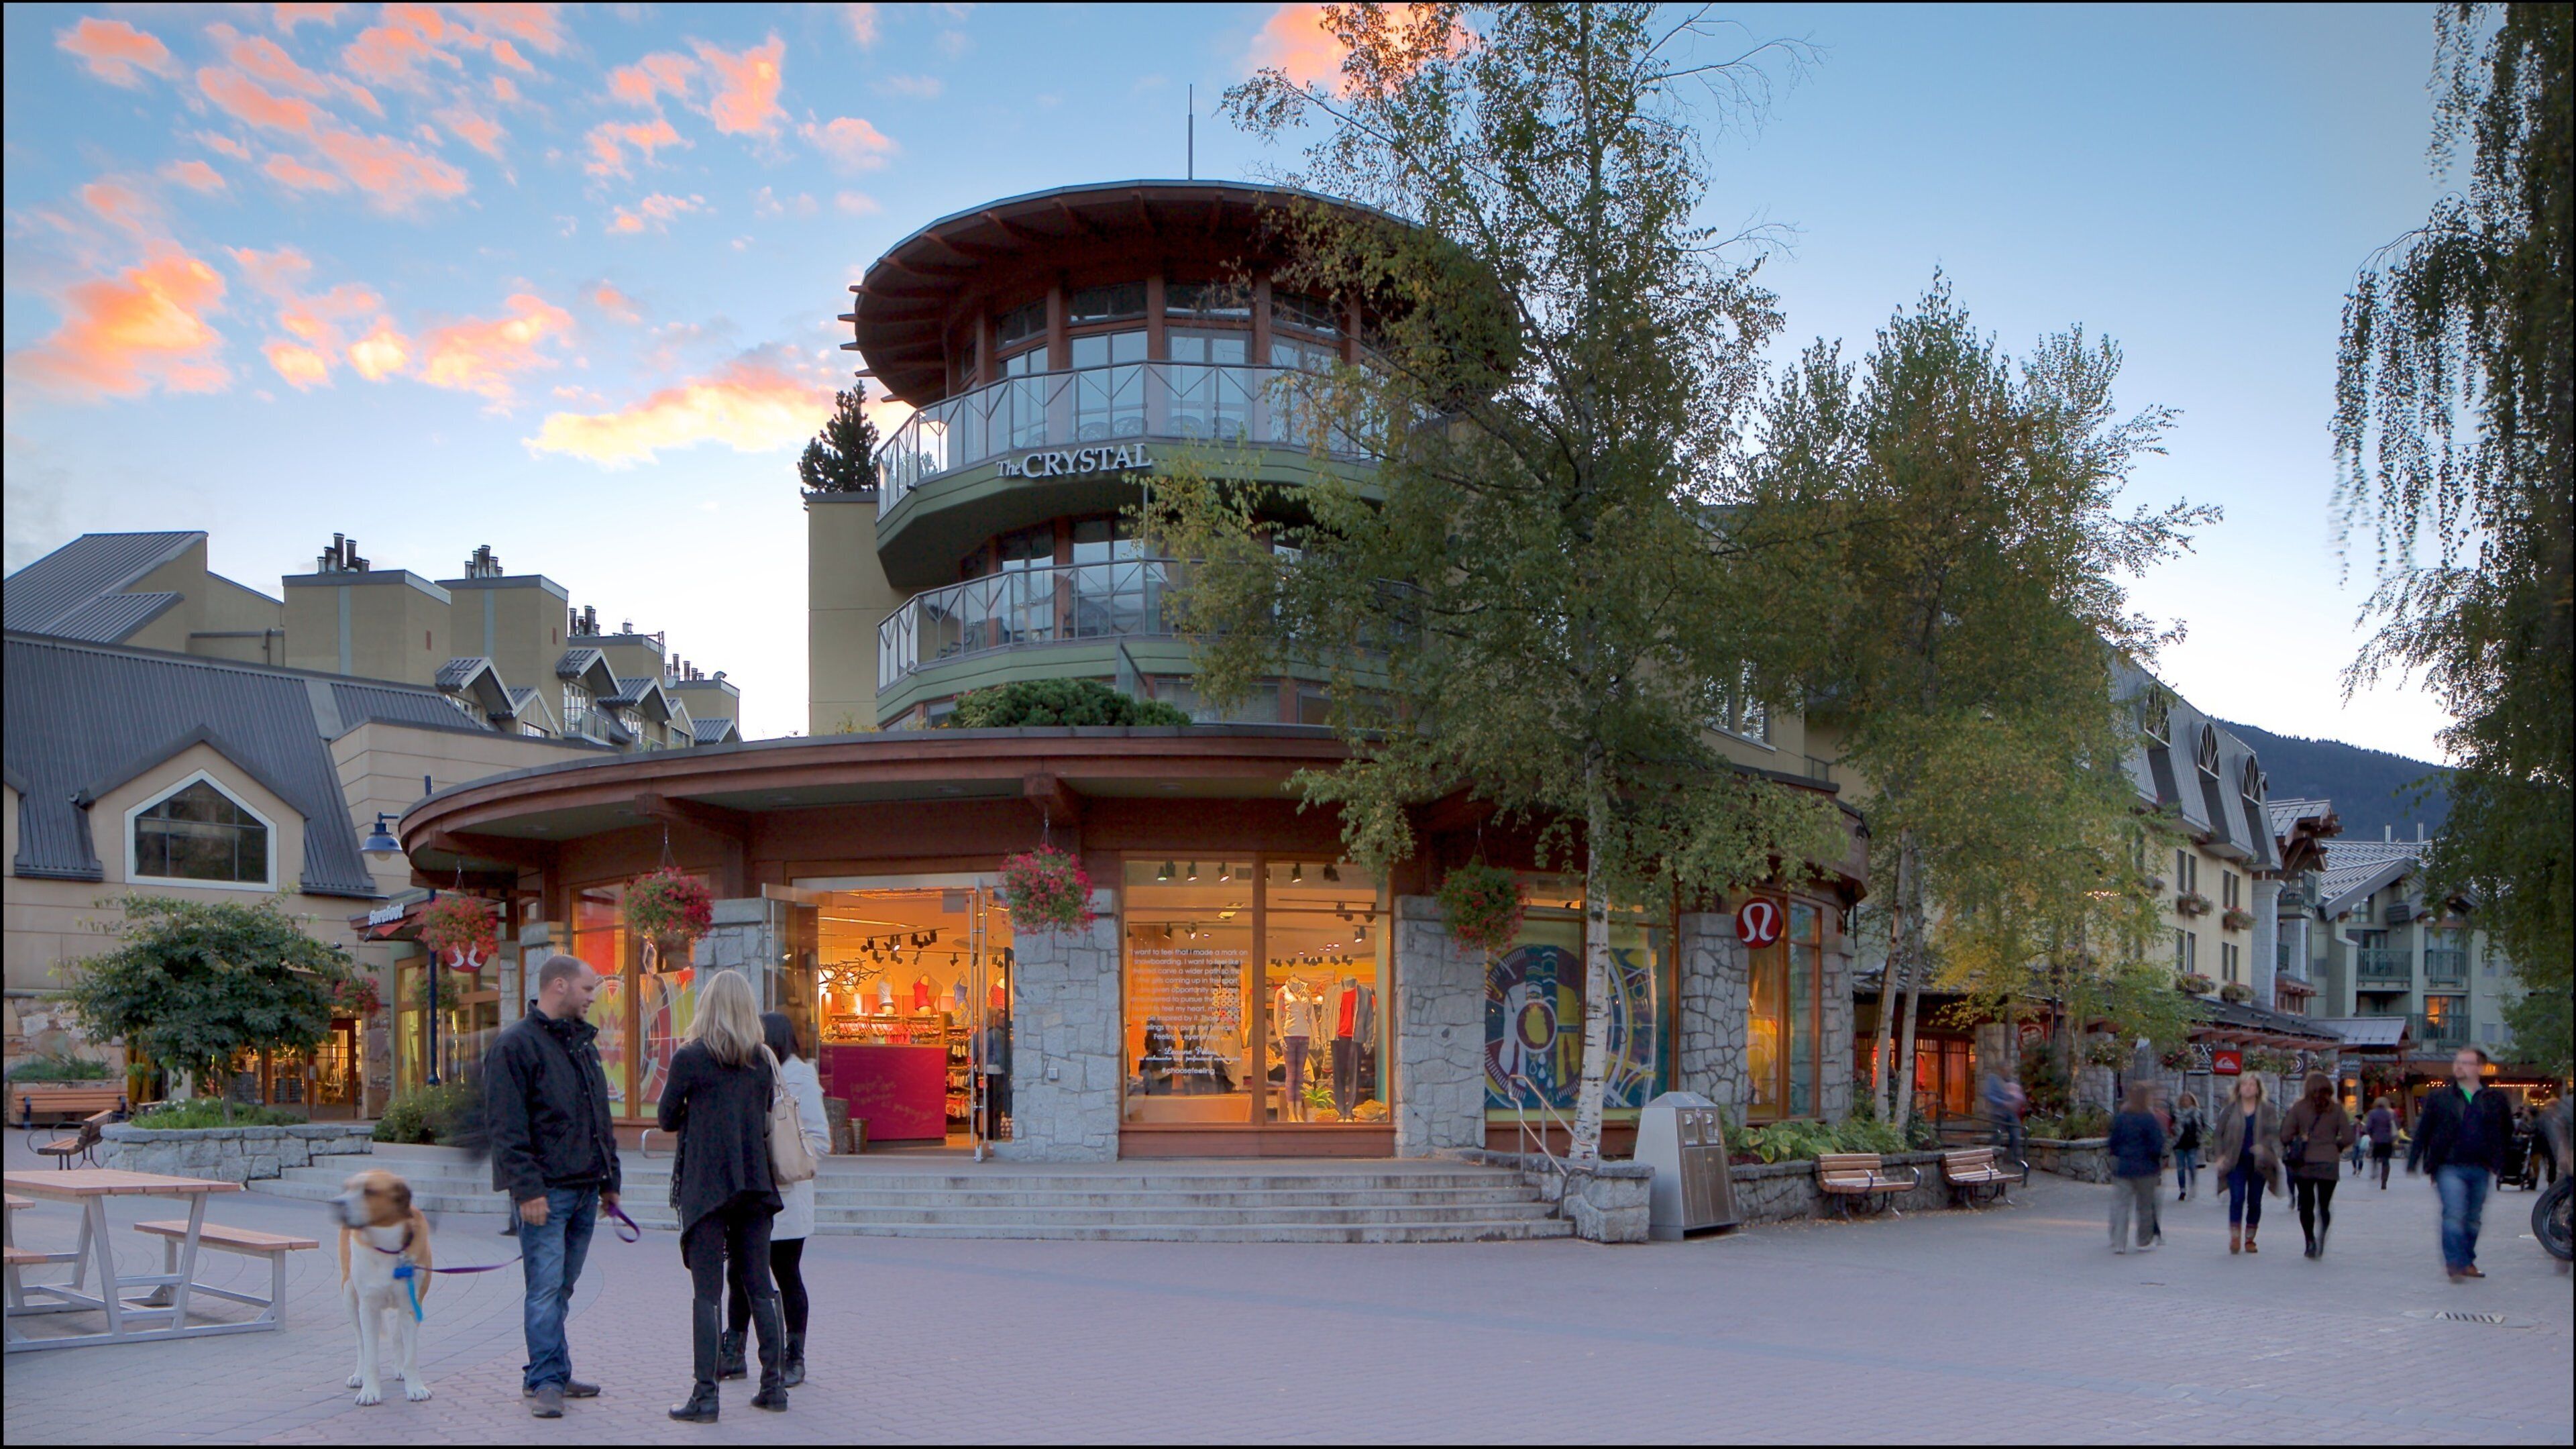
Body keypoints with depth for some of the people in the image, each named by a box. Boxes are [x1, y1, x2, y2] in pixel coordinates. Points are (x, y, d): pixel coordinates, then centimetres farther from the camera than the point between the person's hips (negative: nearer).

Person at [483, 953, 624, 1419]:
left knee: (561, 1288, 12)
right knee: (546, 1288, -7)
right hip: (547, 1191, -8)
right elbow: (505, 1127, -14)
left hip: (585, 1189, 8)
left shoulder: (583, 1044, 18)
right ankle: (547, 1381, -2)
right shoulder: (515, 1044, -8)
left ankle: (547, 1374, 19)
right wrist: (527, 1188, -19)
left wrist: (609, 1179, 19)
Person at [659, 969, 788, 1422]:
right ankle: (774, 1384, 16)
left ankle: (705, 1396, -1)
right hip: (755, 1184, 4)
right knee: (760, 1286, 11)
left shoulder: (689, 1058, -7)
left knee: (708, 1292, -2)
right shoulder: (763, 1061, 5)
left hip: (705, 1186, -4)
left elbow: (667, 1120, 2)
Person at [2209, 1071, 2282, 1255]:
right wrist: (2220, 1156, -3)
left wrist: (2264, 1148, -19)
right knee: (2237, 1198, -13)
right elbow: (2220, 1135, 8)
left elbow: (2275, 1134, -1)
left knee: (2255, 1201, 6)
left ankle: (2249, 1239, 18)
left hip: (2259, 1163, 1)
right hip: (2236, 1162, -1)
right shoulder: (2229, 1110, 6)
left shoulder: (2268, 1110, 5)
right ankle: (2235, 1237, -9)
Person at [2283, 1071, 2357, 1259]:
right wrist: (2336, 1147, 16)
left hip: (2304, 1164, -1)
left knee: (2306, 1205, 9)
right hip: (2329, 1164, 1)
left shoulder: (2299, 1108, -3)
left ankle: (2310, 1240, -3)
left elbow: (2285, 1135, -6)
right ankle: (2321, 1243, -5)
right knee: (2324, 1205, 9)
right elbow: (2349, 1138, -3)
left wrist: (2291, 1148, 14)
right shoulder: (2337, 1109, -1)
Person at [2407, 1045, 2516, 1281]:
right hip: (2449, 1167, -3)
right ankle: (2455, 1262, -15)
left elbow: (2507, 1130, 17)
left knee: (2473, 1218, 11)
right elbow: (2423, 1131, 3)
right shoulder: (2438, 1097, 3)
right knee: (2454, 1215, -15)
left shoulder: (2495, 1099, 7)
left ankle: (2467, 1262, 23)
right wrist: (2413, 1162, -2)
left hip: (2480, 1169, 3)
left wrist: (2496, 1160, 11)